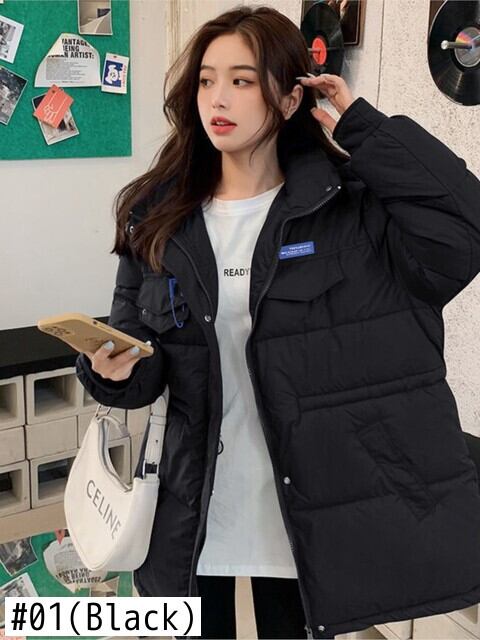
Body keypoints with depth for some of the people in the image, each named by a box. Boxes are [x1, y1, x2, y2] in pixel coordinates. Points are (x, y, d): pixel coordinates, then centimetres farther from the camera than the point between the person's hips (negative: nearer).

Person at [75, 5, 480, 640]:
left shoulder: (350, 207, -7)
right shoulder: (157, 217, 1)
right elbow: (142, 362, 5)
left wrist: (362, 127, -17)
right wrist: (115, 368, -19)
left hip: (307, 510, -2)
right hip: (191, 512, 3)